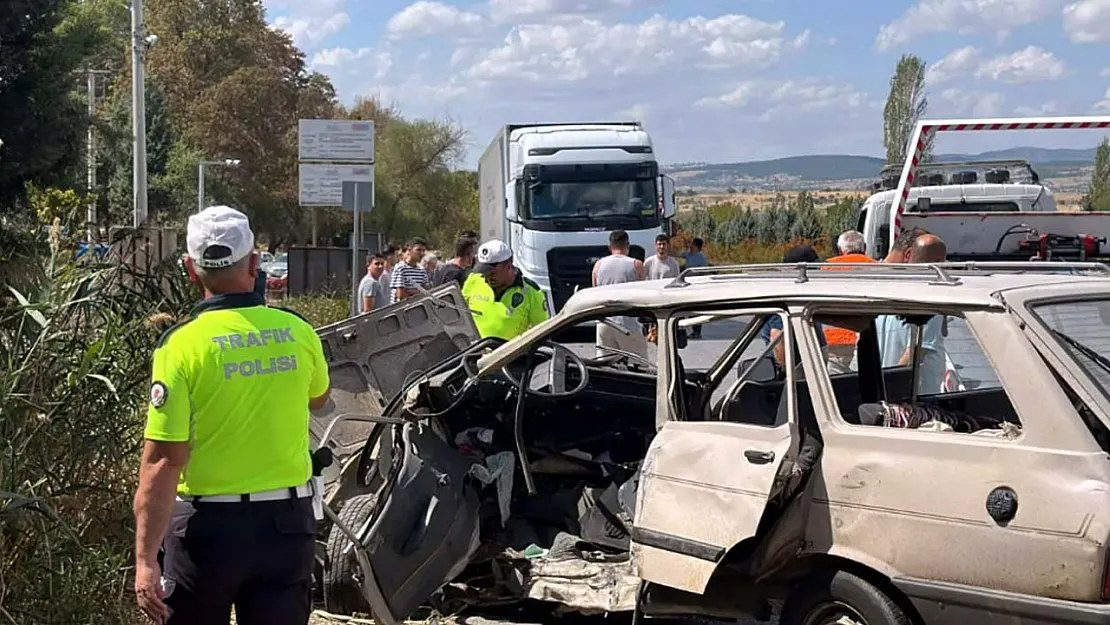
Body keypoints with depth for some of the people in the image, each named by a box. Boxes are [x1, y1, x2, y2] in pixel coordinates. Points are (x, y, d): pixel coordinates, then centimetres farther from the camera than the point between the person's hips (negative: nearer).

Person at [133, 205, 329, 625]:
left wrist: (146, 559, -13)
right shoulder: (298, 331, -3)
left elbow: (163, 461, -16)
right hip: (288, 520, 3)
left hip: (209, 524, -3)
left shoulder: (182, 344, -13)